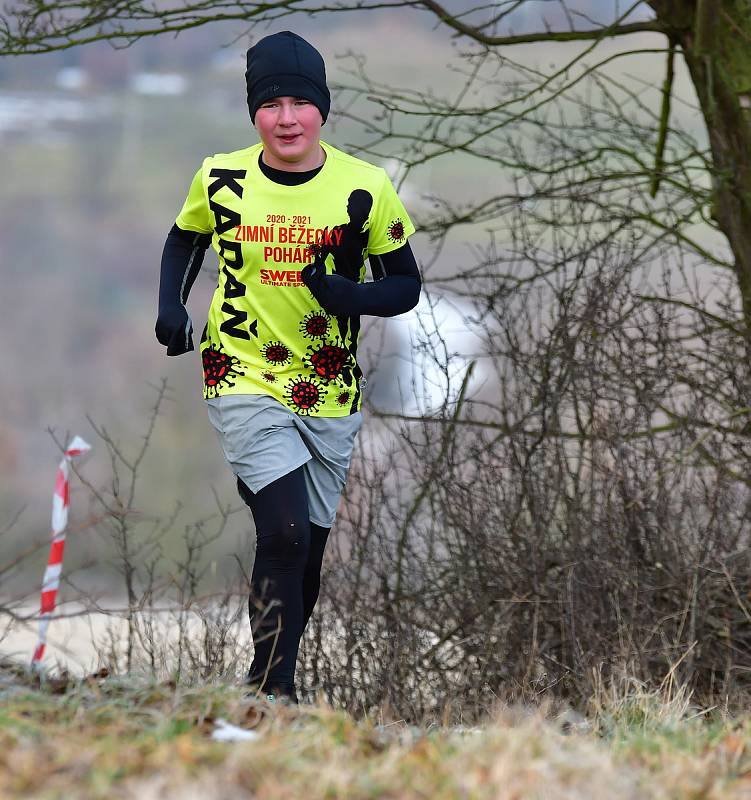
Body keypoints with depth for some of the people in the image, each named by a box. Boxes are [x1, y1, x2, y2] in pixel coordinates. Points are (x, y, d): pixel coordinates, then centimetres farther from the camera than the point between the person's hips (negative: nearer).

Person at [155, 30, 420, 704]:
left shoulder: (365, 188, -6)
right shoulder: (220, 179, -4)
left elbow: (406, 286, 2)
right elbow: (185, 240, 17)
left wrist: (349, 294, -19)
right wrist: (171, 306, 0)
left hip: (330, 394, 2)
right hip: (243, 382, -2)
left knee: (307, 555, 9)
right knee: (286, 534, -19)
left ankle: (273, 677, 29)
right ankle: (273, 696, -12)